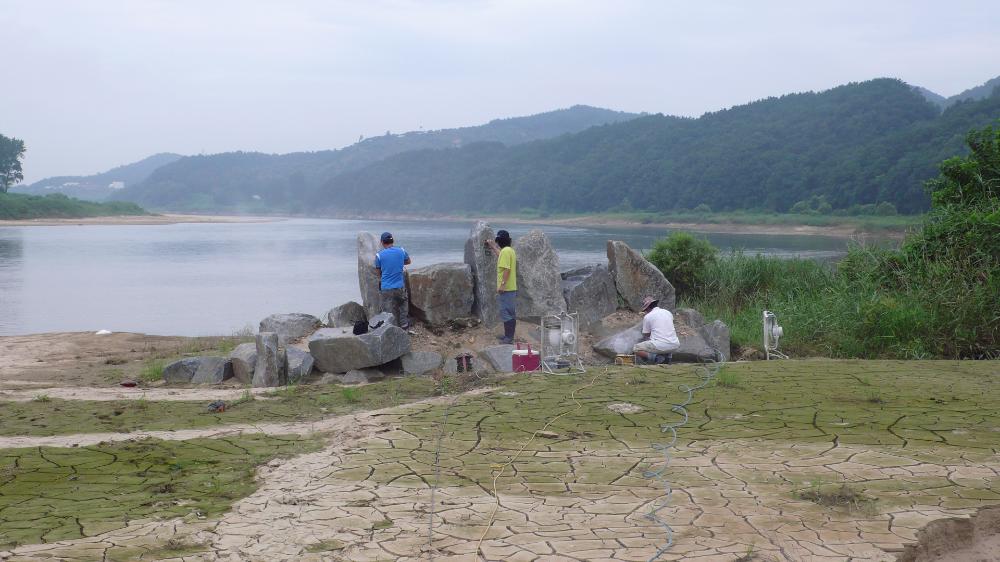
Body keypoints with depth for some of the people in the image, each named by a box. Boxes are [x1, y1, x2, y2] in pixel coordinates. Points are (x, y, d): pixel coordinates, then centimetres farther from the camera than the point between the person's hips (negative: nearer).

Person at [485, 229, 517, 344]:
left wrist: (502, 285, -24)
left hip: (506, 289, -10)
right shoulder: (509, 250, 14)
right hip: (510, 288, 10)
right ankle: (508, 335, 23)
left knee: (507, 313, -7)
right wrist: (493, 247, 43)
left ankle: (509, 338, -6)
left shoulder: (505, 251, -17)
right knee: (508, 312, 16)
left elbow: (506, 269, -24)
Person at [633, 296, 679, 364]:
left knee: (635, 349, 11)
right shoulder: (668, 312, 18)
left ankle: (654, 357, -11)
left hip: (660, 345, -5)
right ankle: (667, 355, 11)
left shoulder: (647, 317, 2)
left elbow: (645, 336, 13)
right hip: (674, 346, 5)